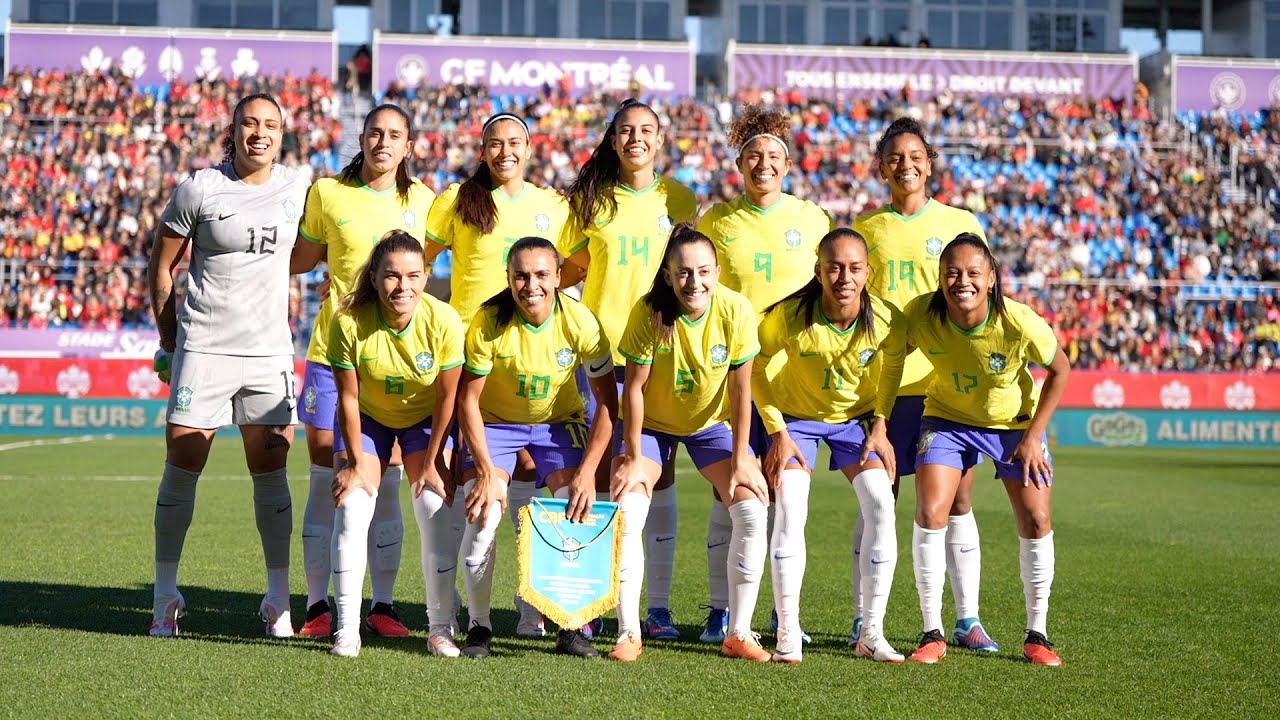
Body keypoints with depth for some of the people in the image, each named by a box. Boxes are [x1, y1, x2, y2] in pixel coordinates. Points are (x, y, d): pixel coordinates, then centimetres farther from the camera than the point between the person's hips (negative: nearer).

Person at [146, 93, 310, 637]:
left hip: (270, 351, 2)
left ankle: (278, 599, 11)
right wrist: (169, 341, 5)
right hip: (203, 348, -2)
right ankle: (166, 596, 12)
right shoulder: (199, 189, -3)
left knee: (271, 472, 4)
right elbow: (161, 267, 4)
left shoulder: (297, 188, 4)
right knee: (182, 467, 0)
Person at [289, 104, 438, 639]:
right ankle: (318, 605, 10)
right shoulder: (327, 193, 1)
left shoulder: (421, 200, 6)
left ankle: (383, 605, 12)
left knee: (386, 484, 3)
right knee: (325, 479, 1)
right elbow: (300, 261, 10)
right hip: (334, 348, -1)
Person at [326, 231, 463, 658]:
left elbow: (447, 398, -16)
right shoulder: (348, 321, -29)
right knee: (351, 508, -15)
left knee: (438, 509, -12)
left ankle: (441, 627, -2)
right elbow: (348, 397, -17)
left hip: (425, 419, 0)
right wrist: (356, 463, -14)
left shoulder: (444, 321, -28)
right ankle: (347, 629, -7)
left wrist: (431, 462, -12)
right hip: (366, 418, 0)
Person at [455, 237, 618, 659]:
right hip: (495, 421, -1)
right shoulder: (488, 323, -24)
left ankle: (573, 626, -4)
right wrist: (486, 471, -25)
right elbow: (468, 400, -17)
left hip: (559, 421, 1)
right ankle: (479, 625, -3)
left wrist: (587, 472, -22)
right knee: (482, 512, -21)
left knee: (578, 510, -19)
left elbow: (607, 402, -14)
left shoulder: (580, 322, -22)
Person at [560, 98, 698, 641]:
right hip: (601, 348, 0)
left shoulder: (677, 199, 8)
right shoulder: (590, 199, 6)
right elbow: (566, 270, 11)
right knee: (600, 474, -1)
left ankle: (658, 605, 5)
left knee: (658, 475, 0)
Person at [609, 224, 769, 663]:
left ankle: (739, 633, -4)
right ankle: (628, 632, -7)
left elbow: (741, 390, -16)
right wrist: (633, 458, -17)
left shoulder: (736, 311, -24)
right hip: (652, 424, -1)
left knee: (753, 509, -14)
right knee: (625, 514, -18)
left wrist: (740, 460, -16)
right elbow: (634, 387, -18)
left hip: (712, 423, 1)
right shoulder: (649, 312, -26)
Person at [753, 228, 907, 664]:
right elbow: (753, 367, -12)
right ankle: (787, 634, -8)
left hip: (857, 417, 2)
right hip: (796, 416, -2)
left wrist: (879, 425, -7)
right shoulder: (789, 316, -30)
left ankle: (872, 632, -4)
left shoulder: (888, 320, -24)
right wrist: (777, 433, -13)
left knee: (882, 507, -13)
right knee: (789, 510, -17)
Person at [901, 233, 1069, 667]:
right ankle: (932, 634, -4)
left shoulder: (1019, 323, -30)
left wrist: (1034, 436, -13)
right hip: (947, 418, 1)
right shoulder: (921, 315, -26)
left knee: (1036, 521, -6)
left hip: (1016, 422, -1)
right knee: (930, 514, -14)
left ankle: (1036, 635, 10)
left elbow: (1060, 370, -13)